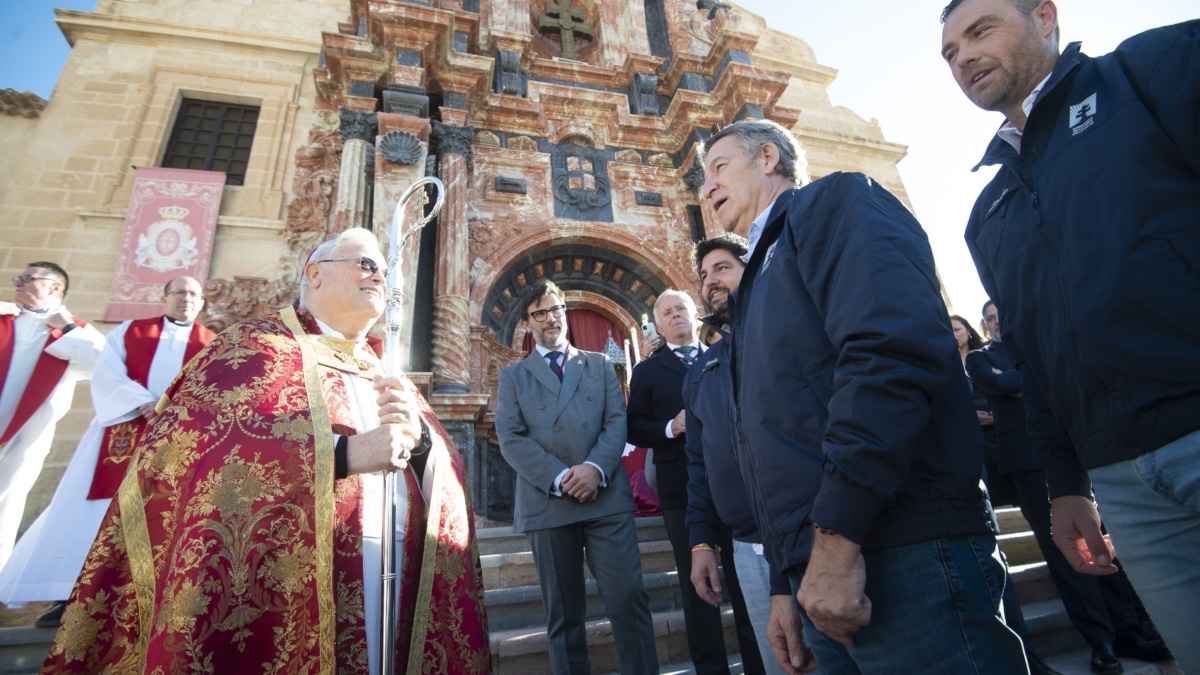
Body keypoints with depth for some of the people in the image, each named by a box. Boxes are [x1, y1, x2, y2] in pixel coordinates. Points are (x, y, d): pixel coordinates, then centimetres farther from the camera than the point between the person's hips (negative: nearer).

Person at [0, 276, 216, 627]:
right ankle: (69, 595, 7)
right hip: (123, 428, 1)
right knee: (92, 504, -1)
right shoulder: (128, 331, 15)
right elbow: (106, 374, 1)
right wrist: (144, 404, -16)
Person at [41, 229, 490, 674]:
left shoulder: (387, 371, 14)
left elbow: (448, 472, 7)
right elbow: (187, 443, -17)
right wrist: (342, 453, -23)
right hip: (288, 596, -5)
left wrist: (420, 438, -15)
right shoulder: (256, 345, -1)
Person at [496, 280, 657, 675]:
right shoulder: (513, 376, 13)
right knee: (562, 613, 9)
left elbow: (617, 422, 4)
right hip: (546, 504, 0)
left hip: (606, 496, 1)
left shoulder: (600, 366, 16)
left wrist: (595, 468, -14)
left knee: (628, 598, -3)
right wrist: (559, 478, -13)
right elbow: (511, 439, 0)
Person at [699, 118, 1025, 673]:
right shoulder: (762, 273, 22)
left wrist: (836, 535, -22)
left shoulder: (833, 202, -1)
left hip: (901, 553, -8)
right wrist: (788, 583, 19)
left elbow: (892, 349, -20)